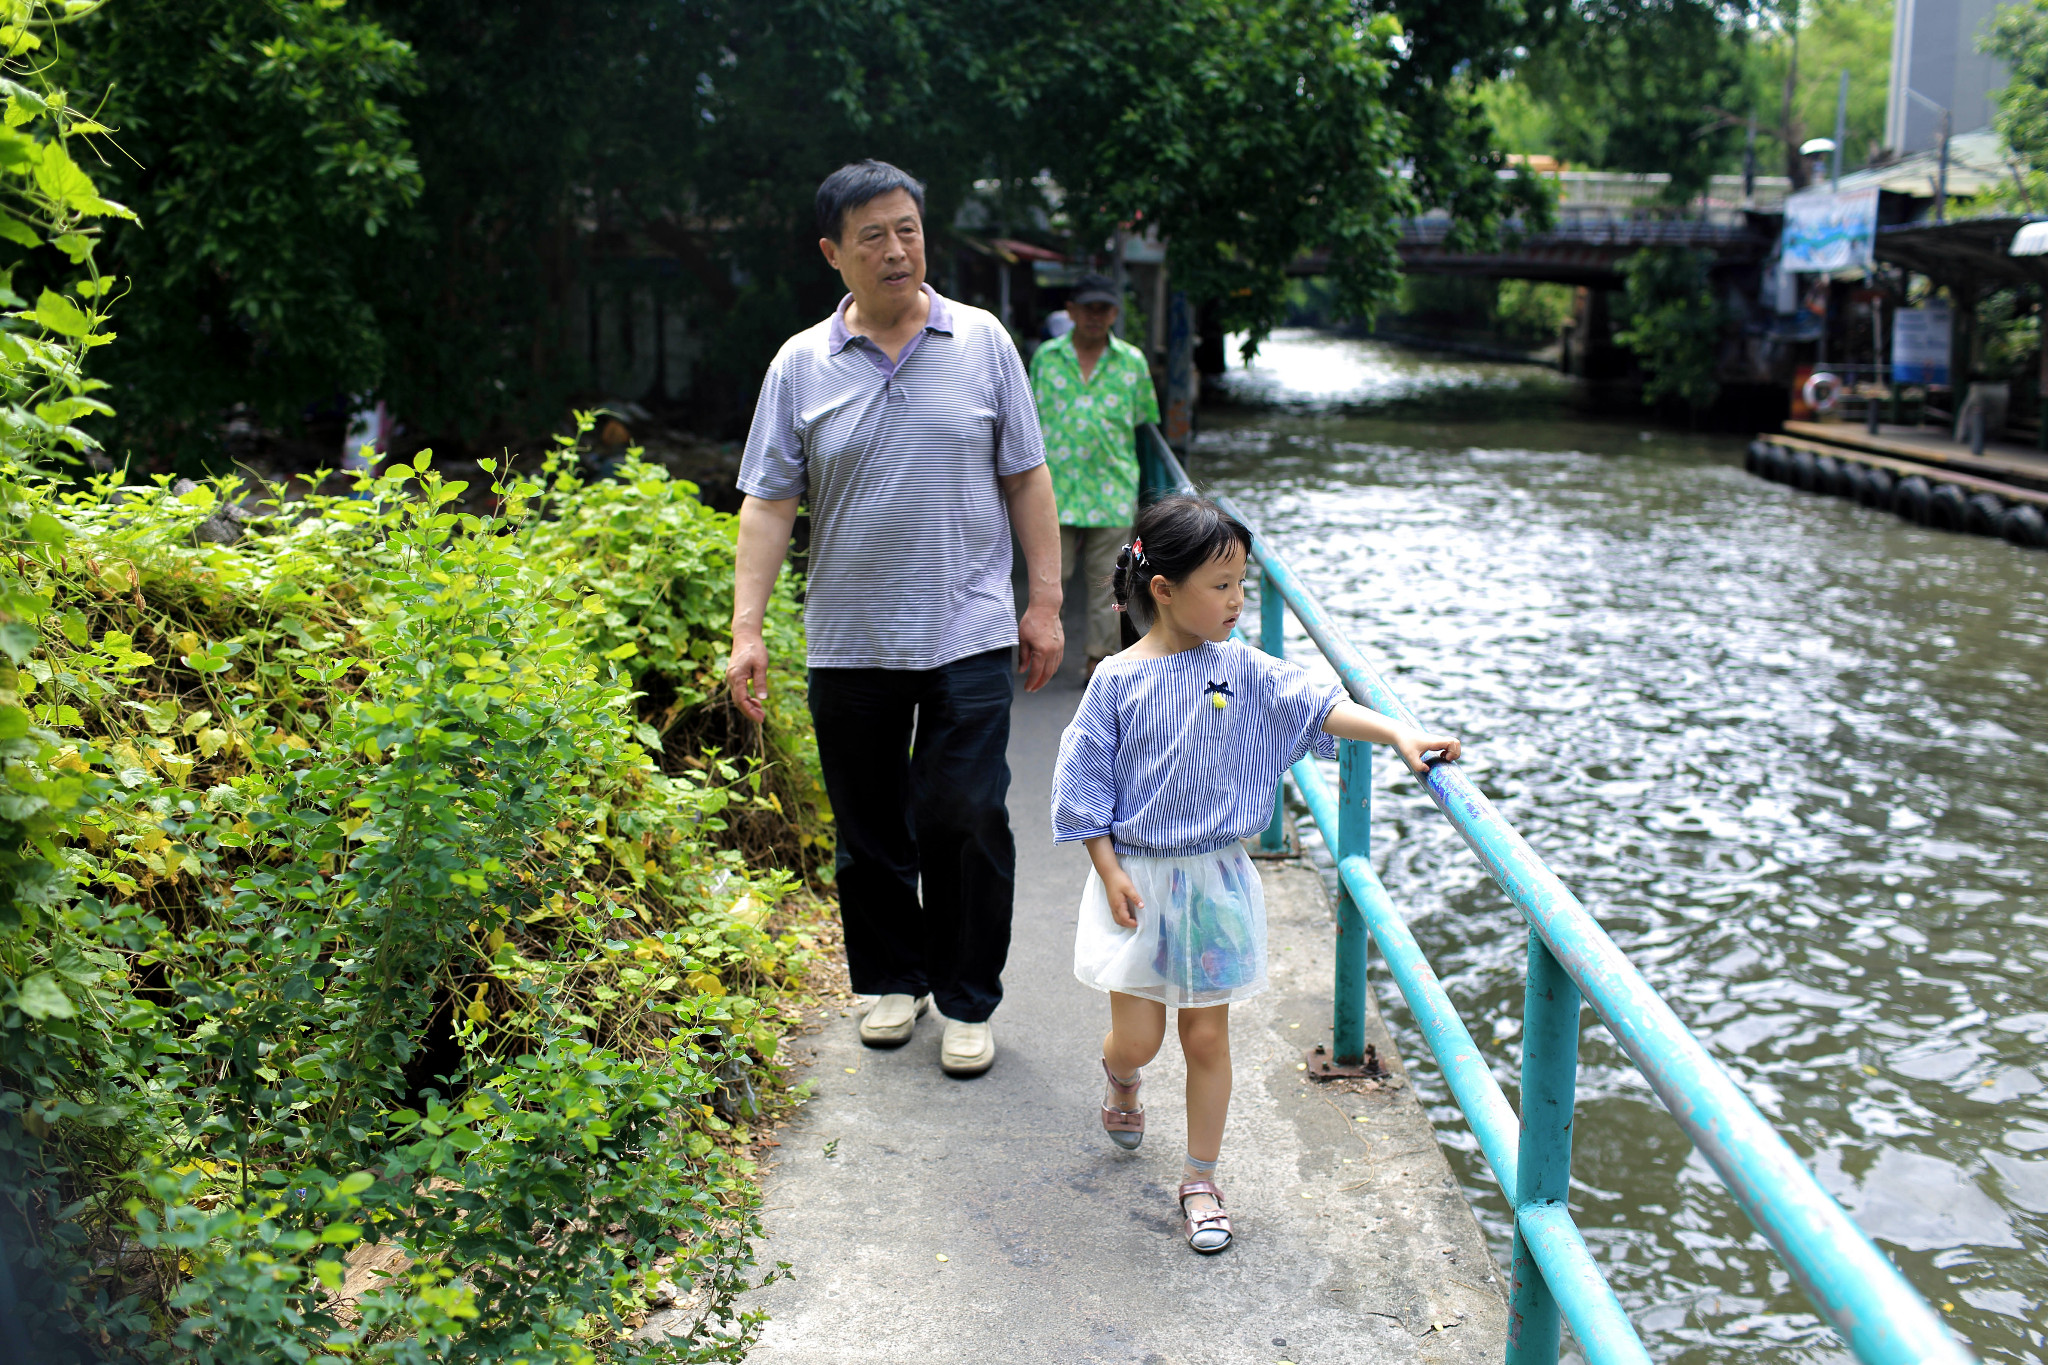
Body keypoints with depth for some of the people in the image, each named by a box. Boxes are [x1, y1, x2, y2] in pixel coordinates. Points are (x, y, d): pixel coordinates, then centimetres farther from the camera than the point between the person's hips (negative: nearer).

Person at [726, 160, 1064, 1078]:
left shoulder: (983, 344, 4)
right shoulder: (801, 365, 3)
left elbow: (1026, 480, 7)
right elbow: (768, 504, 1)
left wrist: (1045, 602, 3)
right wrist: (746, 632, -7)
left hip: (968, 634, -1)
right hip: (848, 644, 1)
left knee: (967, 819, -3)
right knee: (868, 829, 11)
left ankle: (968, 1001, 14)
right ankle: (892, 979, 30)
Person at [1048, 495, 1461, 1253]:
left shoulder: (1241, 670, -1)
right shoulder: (1117, 681, -9)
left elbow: (1317, 706, -10)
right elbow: (1084, 784, -6)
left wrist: (1399, 734, -24)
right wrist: (1111, 873, -10)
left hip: (1215, 883, 2)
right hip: (1139, 880, -2)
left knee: (1207, 1037, 8)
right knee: (1138, 1037, 2)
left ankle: (1201, 1182, 23)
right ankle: (1119, 1078, 40)